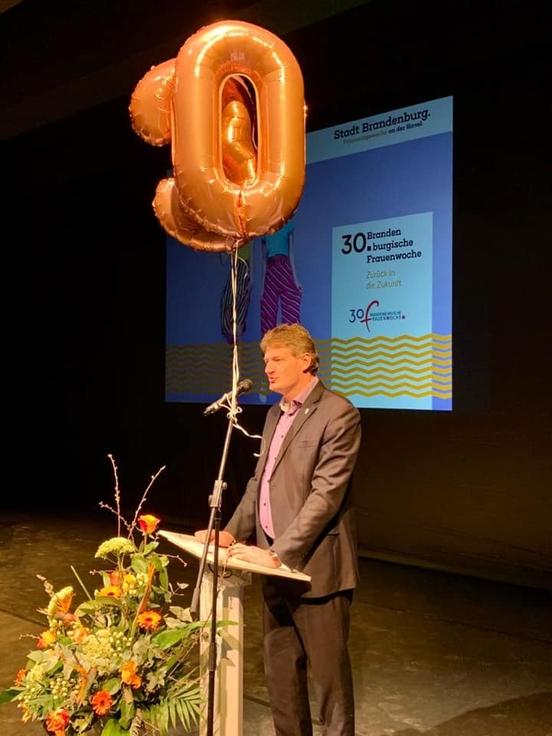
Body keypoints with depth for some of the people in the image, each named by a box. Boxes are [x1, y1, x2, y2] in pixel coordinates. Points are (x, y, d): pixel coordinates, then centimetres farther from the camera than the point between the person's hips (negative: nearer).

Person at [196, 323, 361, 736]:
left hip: (315, 567, -8)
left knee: (329, 672, 5)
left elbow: (325, 495, -19)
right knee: (280, 672, 17)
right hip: (277, 566, 8)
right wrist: (233, 532, 5)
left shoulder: (338, 414, -13)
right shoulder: (275, 415, 13)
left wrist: (279, 553, -21)